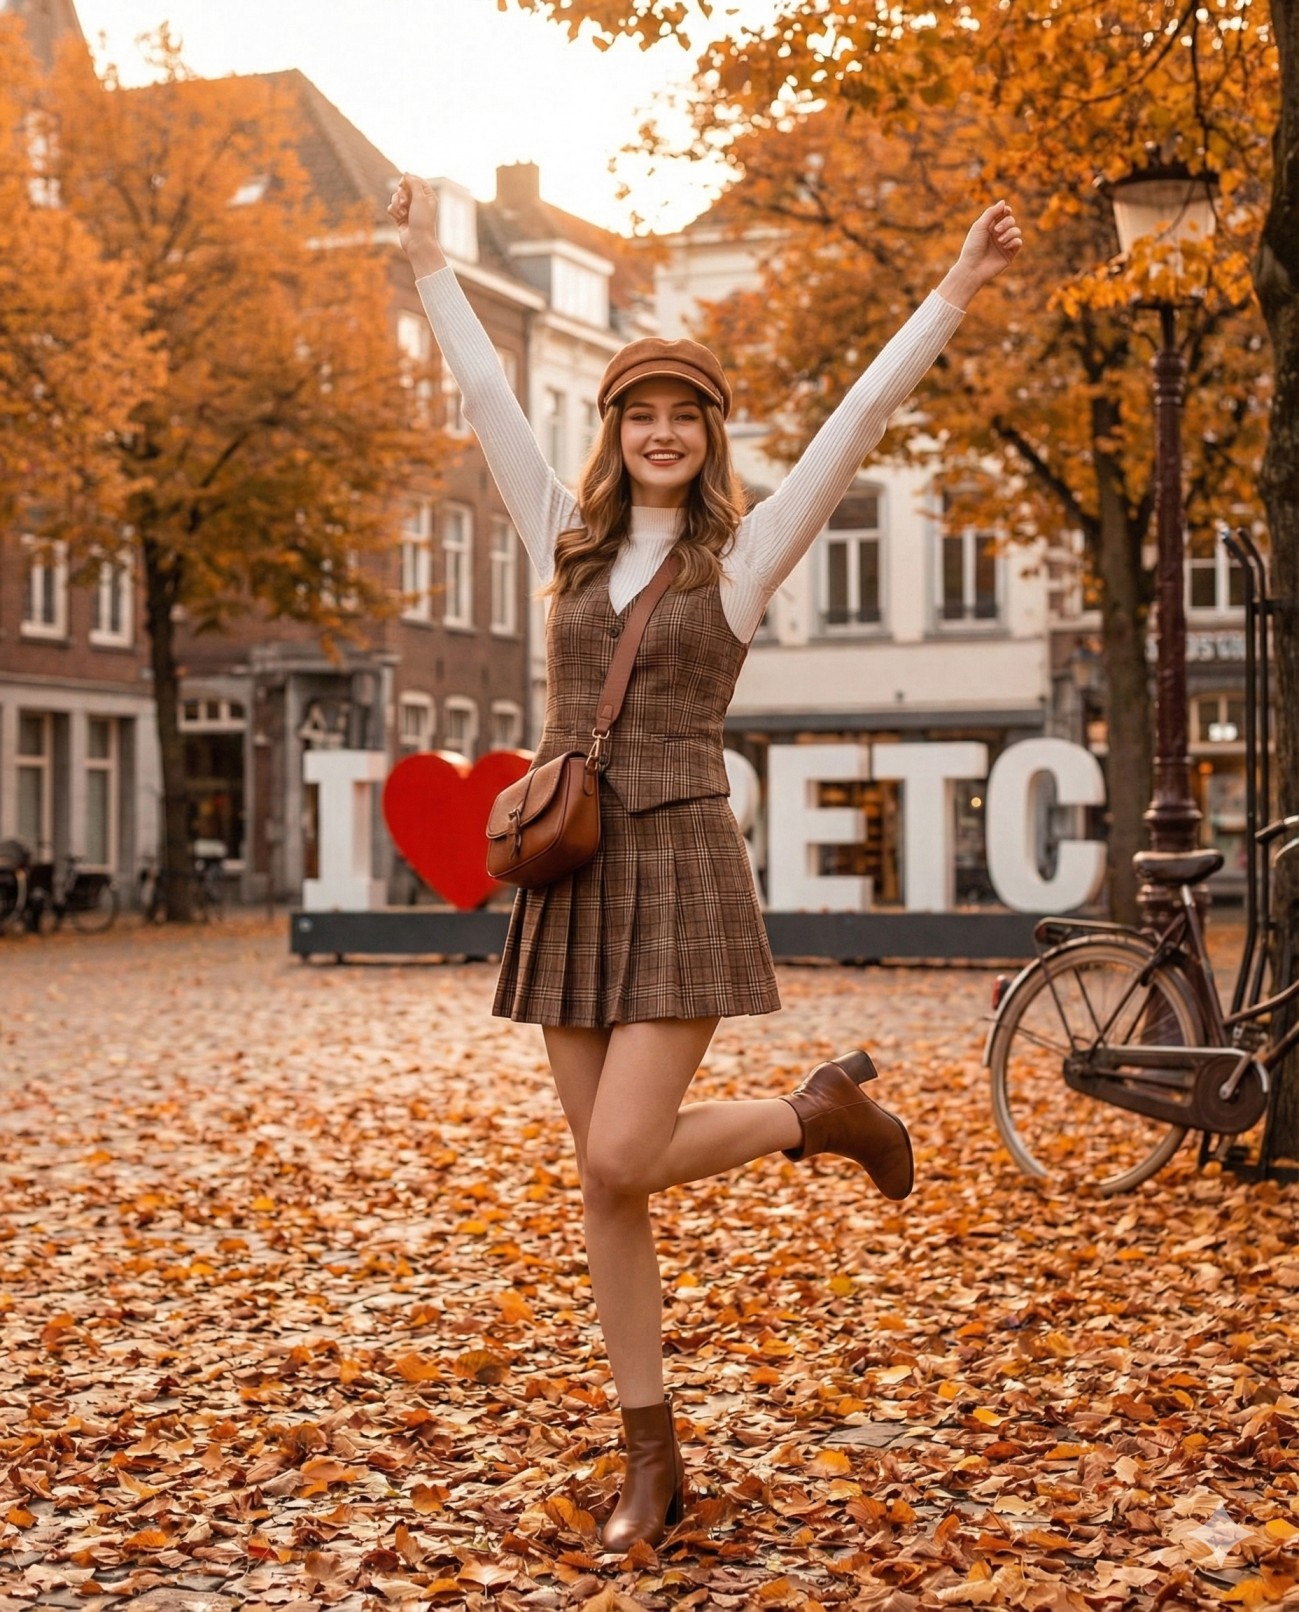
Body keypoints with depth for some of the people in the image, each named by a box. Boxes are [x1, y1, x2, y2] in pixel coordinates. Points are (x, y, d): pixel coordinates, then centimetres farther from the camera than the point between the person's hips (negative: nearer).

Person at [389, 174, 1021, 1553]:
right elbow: (488, 399, 19)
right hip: (570, 883, 5)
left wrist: (956, 290, -9)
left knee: (621, 1162, -16)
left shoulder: (744, 552, 2)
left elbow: (858, 419, -4)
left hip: (680, 875, -4)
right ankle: (651, 1459, 15)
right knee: (604, 1185, 5)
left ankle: (820, 1109, 12)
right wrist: (429, 265, 25)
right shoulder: (572, 545, 12)